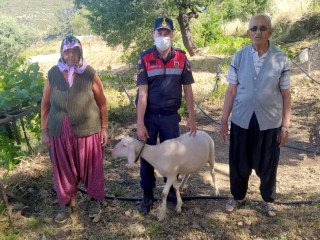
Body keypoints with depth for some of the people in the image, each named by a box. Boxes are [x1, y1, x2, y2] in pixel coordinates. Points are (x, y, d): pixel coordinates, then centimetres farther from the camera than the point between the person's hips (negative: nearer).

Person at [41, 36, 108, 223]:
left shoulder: (90, 74, -8)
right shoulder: (53, 74, -3)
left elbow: (102, 103, -1)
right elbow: (45, 104, 4)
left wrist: (104, 128, -1)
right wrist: (44, 131, 5)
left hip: (88, 131, -1)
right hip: (60, 133, 2)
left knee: (91, 168, 12)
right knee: (64, 170, 14)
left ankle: (94, 200, 35)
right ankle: (68, 203, 35)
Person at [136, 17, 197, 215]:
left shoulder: (181, 58, -2)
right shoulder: (145, 58, -7)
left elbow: (188, 90, 2)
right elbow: (142, 93, -10)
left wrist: (192, 118, 0)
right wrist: (140, 123, -13)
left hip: (171, 116, 1)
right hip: (149, 116, -1)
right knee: (147, 156, 9)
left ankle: (171, 190, 32)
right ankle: (148, 195, 26)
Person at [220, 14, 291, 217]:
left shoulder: (281, 59, -5)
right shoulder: (239, 57, -2)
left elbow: (286, 95, -1)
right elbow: (231, 91, 1)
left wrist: (285, 126, -2)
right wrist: (224, 120, 1)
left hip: (270, 121, -1)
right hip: (241, 120, 1)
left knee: (268, 164, 14)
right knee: (239, 163, 13)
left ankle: (268, 199, 39)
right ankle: (238, 196, 37)